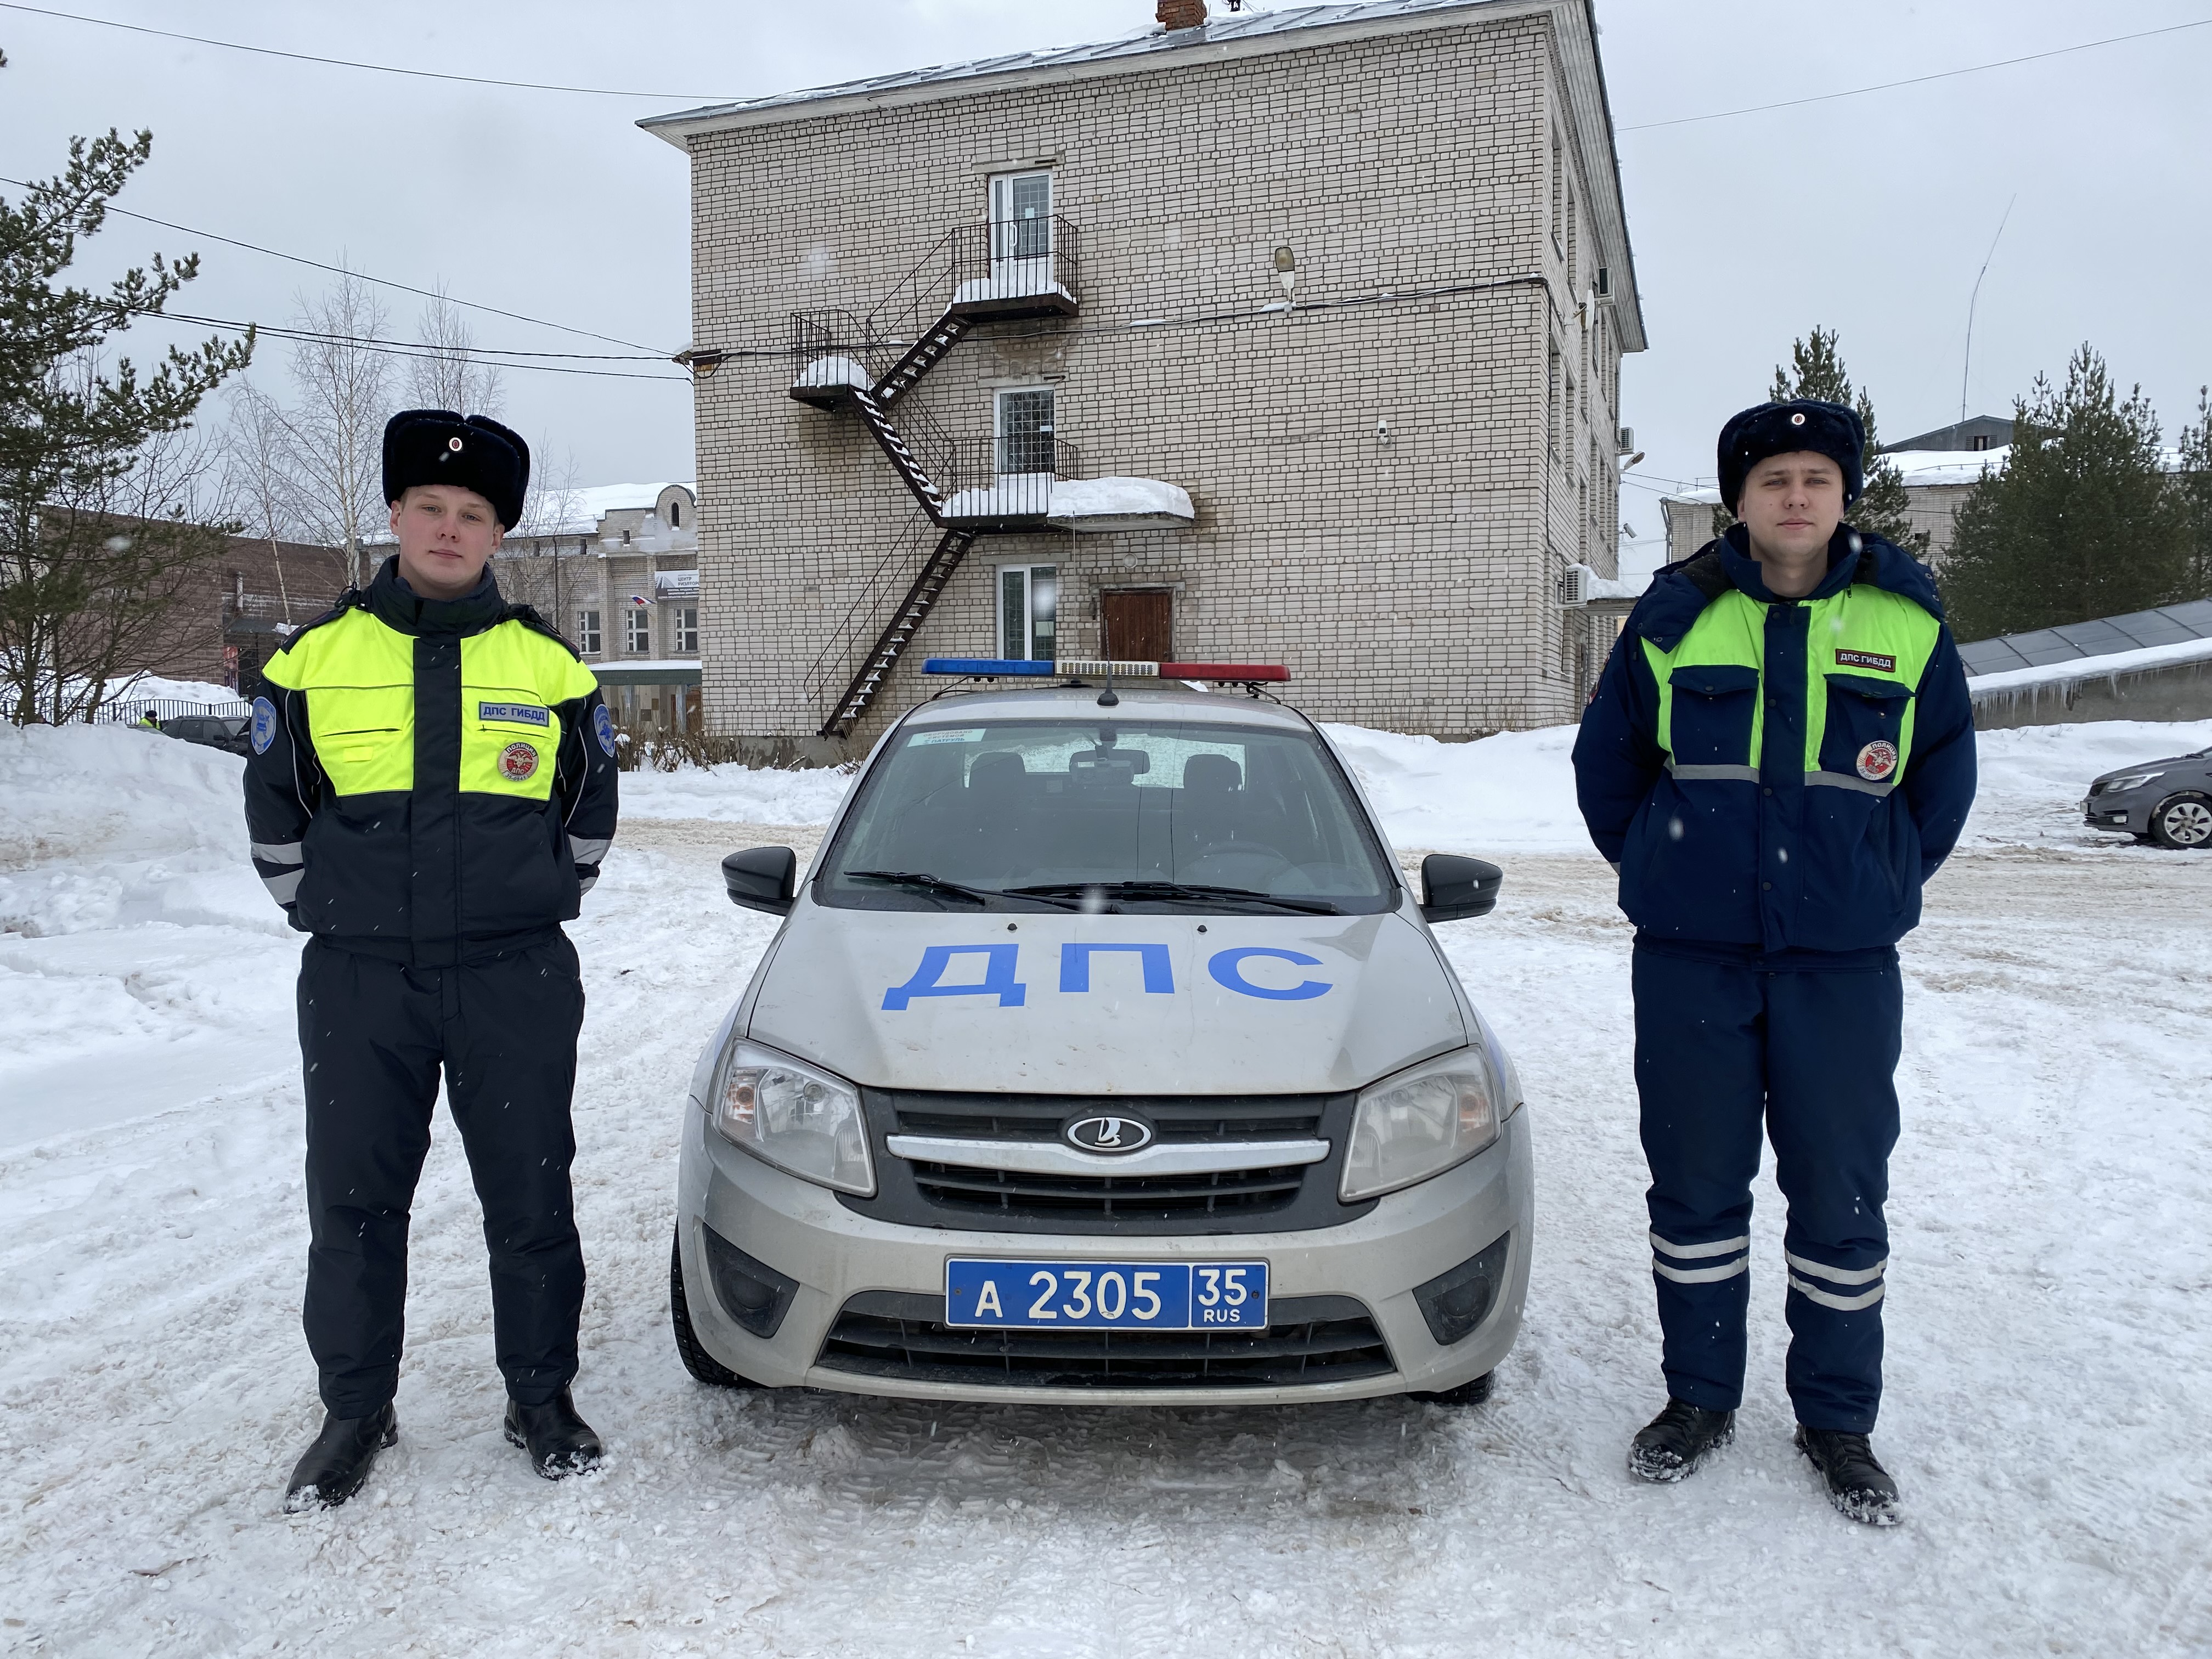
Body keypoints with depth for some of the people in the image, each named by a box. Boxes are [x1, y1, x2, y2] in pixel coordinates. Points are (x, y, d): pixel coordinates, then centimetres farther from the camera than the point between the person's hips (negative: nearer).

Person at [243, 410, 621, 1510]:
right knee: (353, 1205, 9)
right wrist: (332, 921, 8)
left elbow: (591, 813, 13)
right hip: (359, 986, 1)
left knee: (530, 1201, 7)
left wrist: (528, 917, 9)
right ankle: (355, 1409, 27)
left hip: (517, 984, 0)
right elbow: (274, 813, 12)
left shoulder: (548, 667, 3)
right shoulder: (314, 658, 4)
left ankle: (541, 1396, 24)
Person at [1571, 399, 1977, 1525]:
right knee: (1695, 1186, 9)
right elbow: (1604, 761, 11)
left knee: (1841, 1197, 7)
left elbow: (1946, 773, 14)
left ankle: (1837, 1419, 25)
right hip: (1692, 960, 0)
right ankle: (1700, 1397, 26)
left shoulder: (1905, 620, 3)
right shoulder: (1675, 619, 1)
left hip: (1845, 965, 0)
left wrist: (1885, 883, 11)